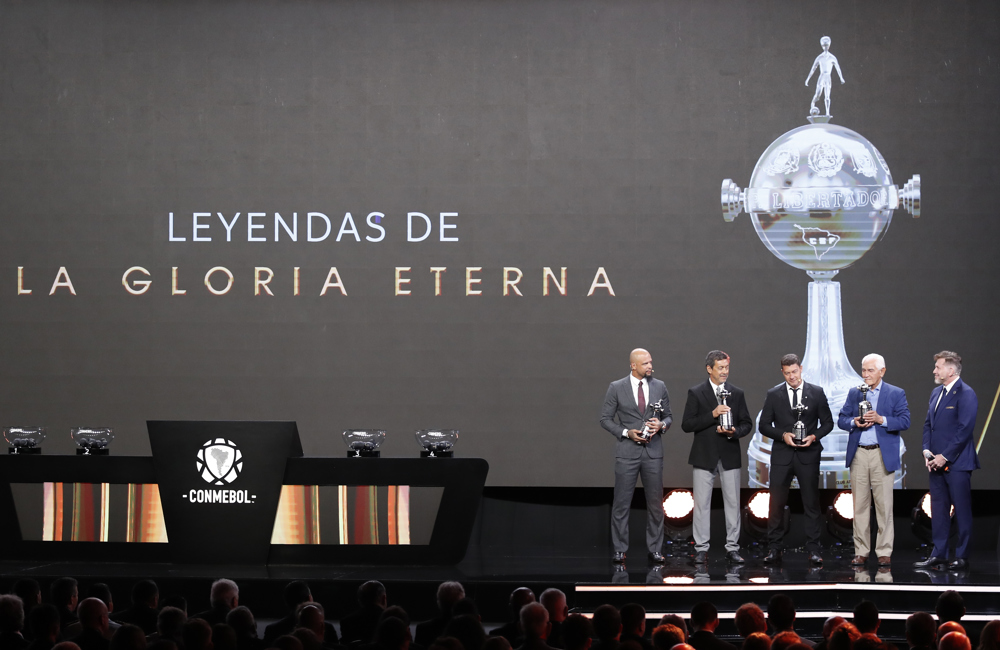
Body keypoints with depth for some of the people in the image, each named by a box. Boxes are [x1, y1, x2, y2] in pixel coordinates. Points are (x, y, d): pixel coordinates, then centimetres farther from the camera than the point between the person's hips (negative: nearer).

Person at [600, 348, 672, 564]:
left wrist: (662, 424, -10)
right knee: (621, 503, 0)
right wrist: (626, 432, -13)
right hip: (627, 452, -2)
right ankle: (620, 549, 8)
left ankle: (654, 548, 12)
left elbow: (668, 416, 12)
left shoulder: (659, 386, 5)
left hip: (653, 452, 2)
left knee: (655, 503, 5)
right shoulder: (617, 388, -2)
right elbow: (605, 419, 0)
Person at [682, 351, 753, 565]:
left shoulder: (737, 393, 7)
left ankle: (732, 548, 9)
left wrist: (734, 432, -12)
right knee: (702, 504, 0)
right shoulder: (696, 393, -1)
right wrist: (712, 415, -18)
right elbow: (687, 425, -7)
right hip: (704, 456, -2)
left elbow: (747, 424, 9)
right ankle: (701, 549, 5)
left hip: (730, 456, 2)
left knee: (733, 503, 3)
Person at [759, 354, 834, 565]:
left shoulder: (817, 393, 3)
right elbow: (764, 425, 4)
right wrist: (783, 435, -13)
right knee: (777, 504, -1)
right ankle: (774, 549, 4)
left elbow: (827, 422, 7)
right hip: (782, 455, 0)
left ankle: (813, 549, 7)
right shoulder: (773, 394, 4)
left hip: (808, 455, 0)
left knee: (811, 504, 3)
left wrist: (814, 437, -11)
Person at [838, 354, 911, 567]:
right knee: (860, 505, 3)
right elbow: (841, 419, 12)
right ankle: (861, 552, 7)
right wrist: (854, 422, -9)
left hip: (883, 456, -3)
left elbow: (905, 422, -4)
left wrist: (881, 419, -17)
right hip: (858, 455, 3)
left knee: (884, 505, -3)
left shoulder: (896, 394, 4)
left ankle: (884, 552, 1)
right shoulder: (854, 393, 14)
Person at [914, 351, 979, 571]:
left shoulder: (965, 394, -11)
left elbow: (965, 429, -17)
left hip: (956, 462, -8)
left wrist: (945, 456, -17)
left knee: (962, 510, -1)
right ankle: (938, 554, 15)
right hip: (937, 462, 8)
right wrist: (927, 450, 2)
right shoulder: (936, 393, 14)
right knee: (938, 509, 10)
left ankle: (962, 556, 3)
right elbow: (928, 424, 19)